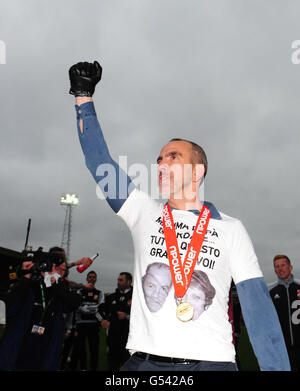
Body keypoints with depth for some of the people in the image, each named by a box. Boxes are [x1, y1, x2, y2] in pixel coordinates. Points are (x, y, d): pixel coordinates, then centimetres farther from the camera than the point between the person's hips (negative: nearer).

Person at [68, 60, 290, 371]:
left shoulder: (230, 228, 5)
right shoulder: (143, 212, 8)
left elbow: (257, 305, 1)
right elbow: (99, 161, 5)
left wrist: (277, 367, -6)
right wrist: (84, 97, 5)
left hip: (212, 360, -1)